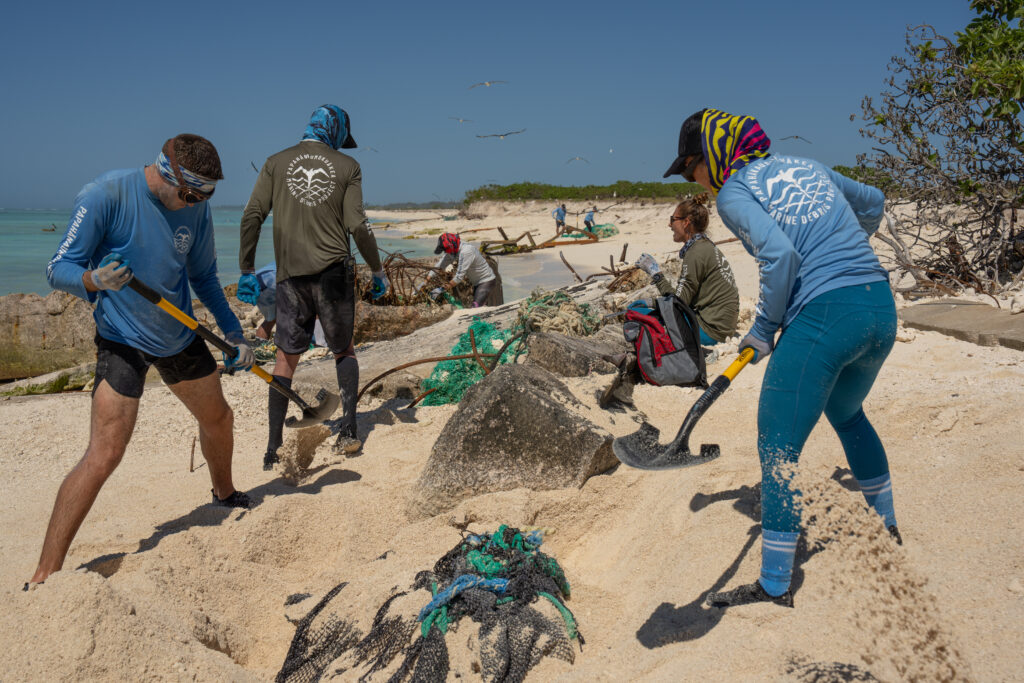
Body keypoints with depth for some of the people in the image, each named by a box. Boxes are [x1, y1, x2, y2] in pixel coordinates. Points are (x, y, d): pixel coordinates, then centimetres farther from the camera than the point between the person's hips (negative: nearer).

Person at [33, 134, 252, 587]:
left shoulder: (196, 208, -2)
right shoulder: (105, 195, -20)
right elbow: (59, 269, -17)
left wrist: (234, 333, 6)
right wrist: (95, 280, -39)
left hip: (180, 336, 6)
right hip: (123, 340, -6)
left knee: (218, 418, 20)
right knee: (104, 455, -15)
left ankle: (225, 495, 50)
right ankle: (44, 575, -5)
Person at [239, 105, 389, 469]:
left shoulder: (276, 163, 7)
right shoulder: (347, 166, 3)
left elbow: (252, 217, 1)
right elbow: (358, 226, -4)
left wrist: (247, 270, 6)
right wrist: (377, 271, 6)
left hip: (292, 275, 1)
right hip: (335, 272, -1)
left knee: (286, 358, 6)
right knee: (343, 350, 17)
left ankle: (273, 448, 5)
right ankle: (347, 431, 11)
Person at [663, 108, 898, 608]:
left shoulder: (733, 192, -2)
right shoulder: (809, 166, 20)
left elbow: (781, 254, -18)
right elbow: (873, 202, 35)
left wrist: (763, 330, -7)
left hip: (824, 318, -8)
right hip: (882, 309, 8)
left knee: (778, 450, 1)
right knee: (847, 414, 32)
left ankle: (775, 589, 8)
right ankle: (887, 529, 47)